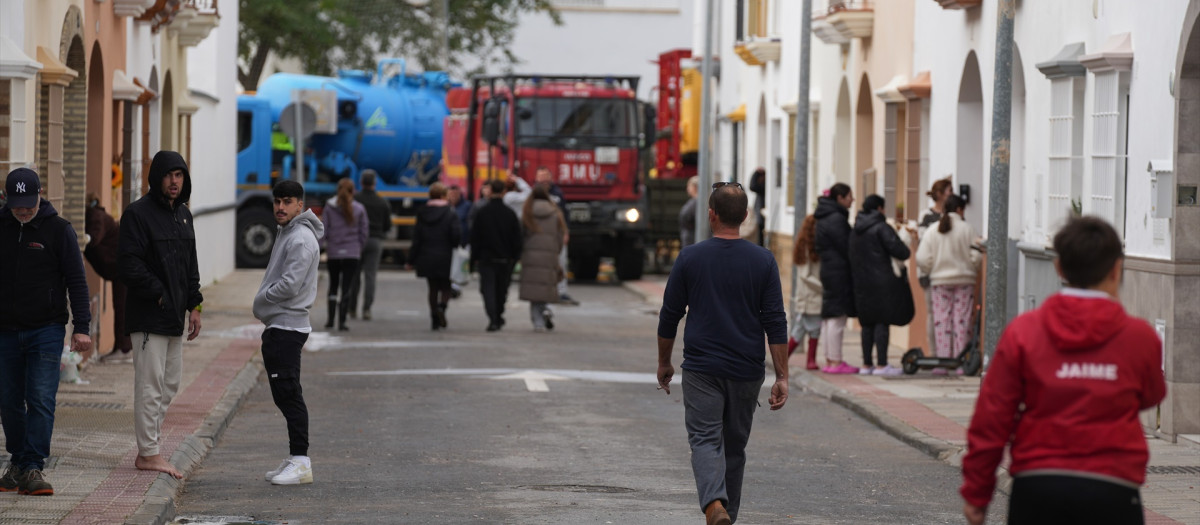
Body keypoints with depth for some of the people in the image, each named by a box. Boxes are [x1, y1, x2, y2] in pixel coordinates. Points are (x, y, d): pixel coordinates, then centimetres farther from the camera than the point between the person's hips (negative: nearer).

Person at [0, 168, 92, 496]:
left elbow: (76, 281, -1)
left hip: (46, 330, -3)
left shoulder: (59, 229, -2)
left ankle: (33, 468, -11)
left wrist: (81, 327, -7)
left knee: (41, 399, -10)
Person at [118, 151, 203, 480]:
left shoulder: (183, 215, 16)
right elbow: (128, 264, -16)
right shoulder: (138, 214, -10)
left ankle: (148, 449, 18)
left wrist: (194, 305, 14)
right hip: (148, 315, -8)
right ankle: (149, 453, -4)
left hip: (175, 315, 9)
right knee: (150, 385, -7)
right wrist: (158, 293, -17)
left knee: (170, 384, 11)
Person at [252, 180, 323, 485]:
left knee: (289, 394, -11)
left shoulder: (301, 239, -15)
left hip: (287, 327, -11)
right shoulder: (286, 234, 18)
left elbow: (289, 286, -22)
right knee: (284, 395, 12)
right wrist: (264, 307, 10)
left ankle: (301, 463, -12)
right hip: (278, 326, 11)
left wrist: (260, 303, -7)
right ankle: (295, 460, 16)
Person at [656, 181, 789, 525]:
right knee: (734, 446, 16)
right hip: (746, 371, 2)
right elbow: (775, 323, -5)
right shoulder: (763, 261, -2)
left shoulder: (690, 258, -4)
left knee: (705, 440, -5)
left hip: (701, 368, -2)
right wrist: (782, 377, -2)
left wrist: (664, 363, 16)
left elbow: (669, 316, 2)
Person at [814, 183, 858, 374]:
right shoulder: (836, 219, -16)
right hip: (839, 271, -10)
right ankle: (835, 362, -6)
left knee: (829, 316, 12)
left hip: (828, 270, 10)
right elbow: (846, 248, -16)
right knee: (837, 317, -7)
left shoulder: (824, 218, 14)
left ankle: (831, 360, 16)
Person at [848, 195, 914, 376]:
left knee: (867, 323, 12)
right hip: (882, 283, -7)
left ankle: (867, 364, 13)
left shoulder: (855, 231, 14)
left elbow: (850, 256, 15)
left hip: (861, 284, 7)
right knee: (882, 322, -5)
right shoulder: (881, 228, -9)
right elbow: (900, 251, -15)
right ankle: (881, 364, -8)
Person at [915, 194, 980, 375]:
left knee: (941, 321, 3)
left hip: (939, 281, 1)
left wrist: (931, 272, 14)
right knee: (962, 320, 2)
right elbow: (976, 256, -7)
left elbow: (922, 259, -5)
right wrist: (972, 271, 13)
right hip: (964, 280, -1)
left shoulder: (933, 231, 0)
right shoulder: (967, 229, -5)